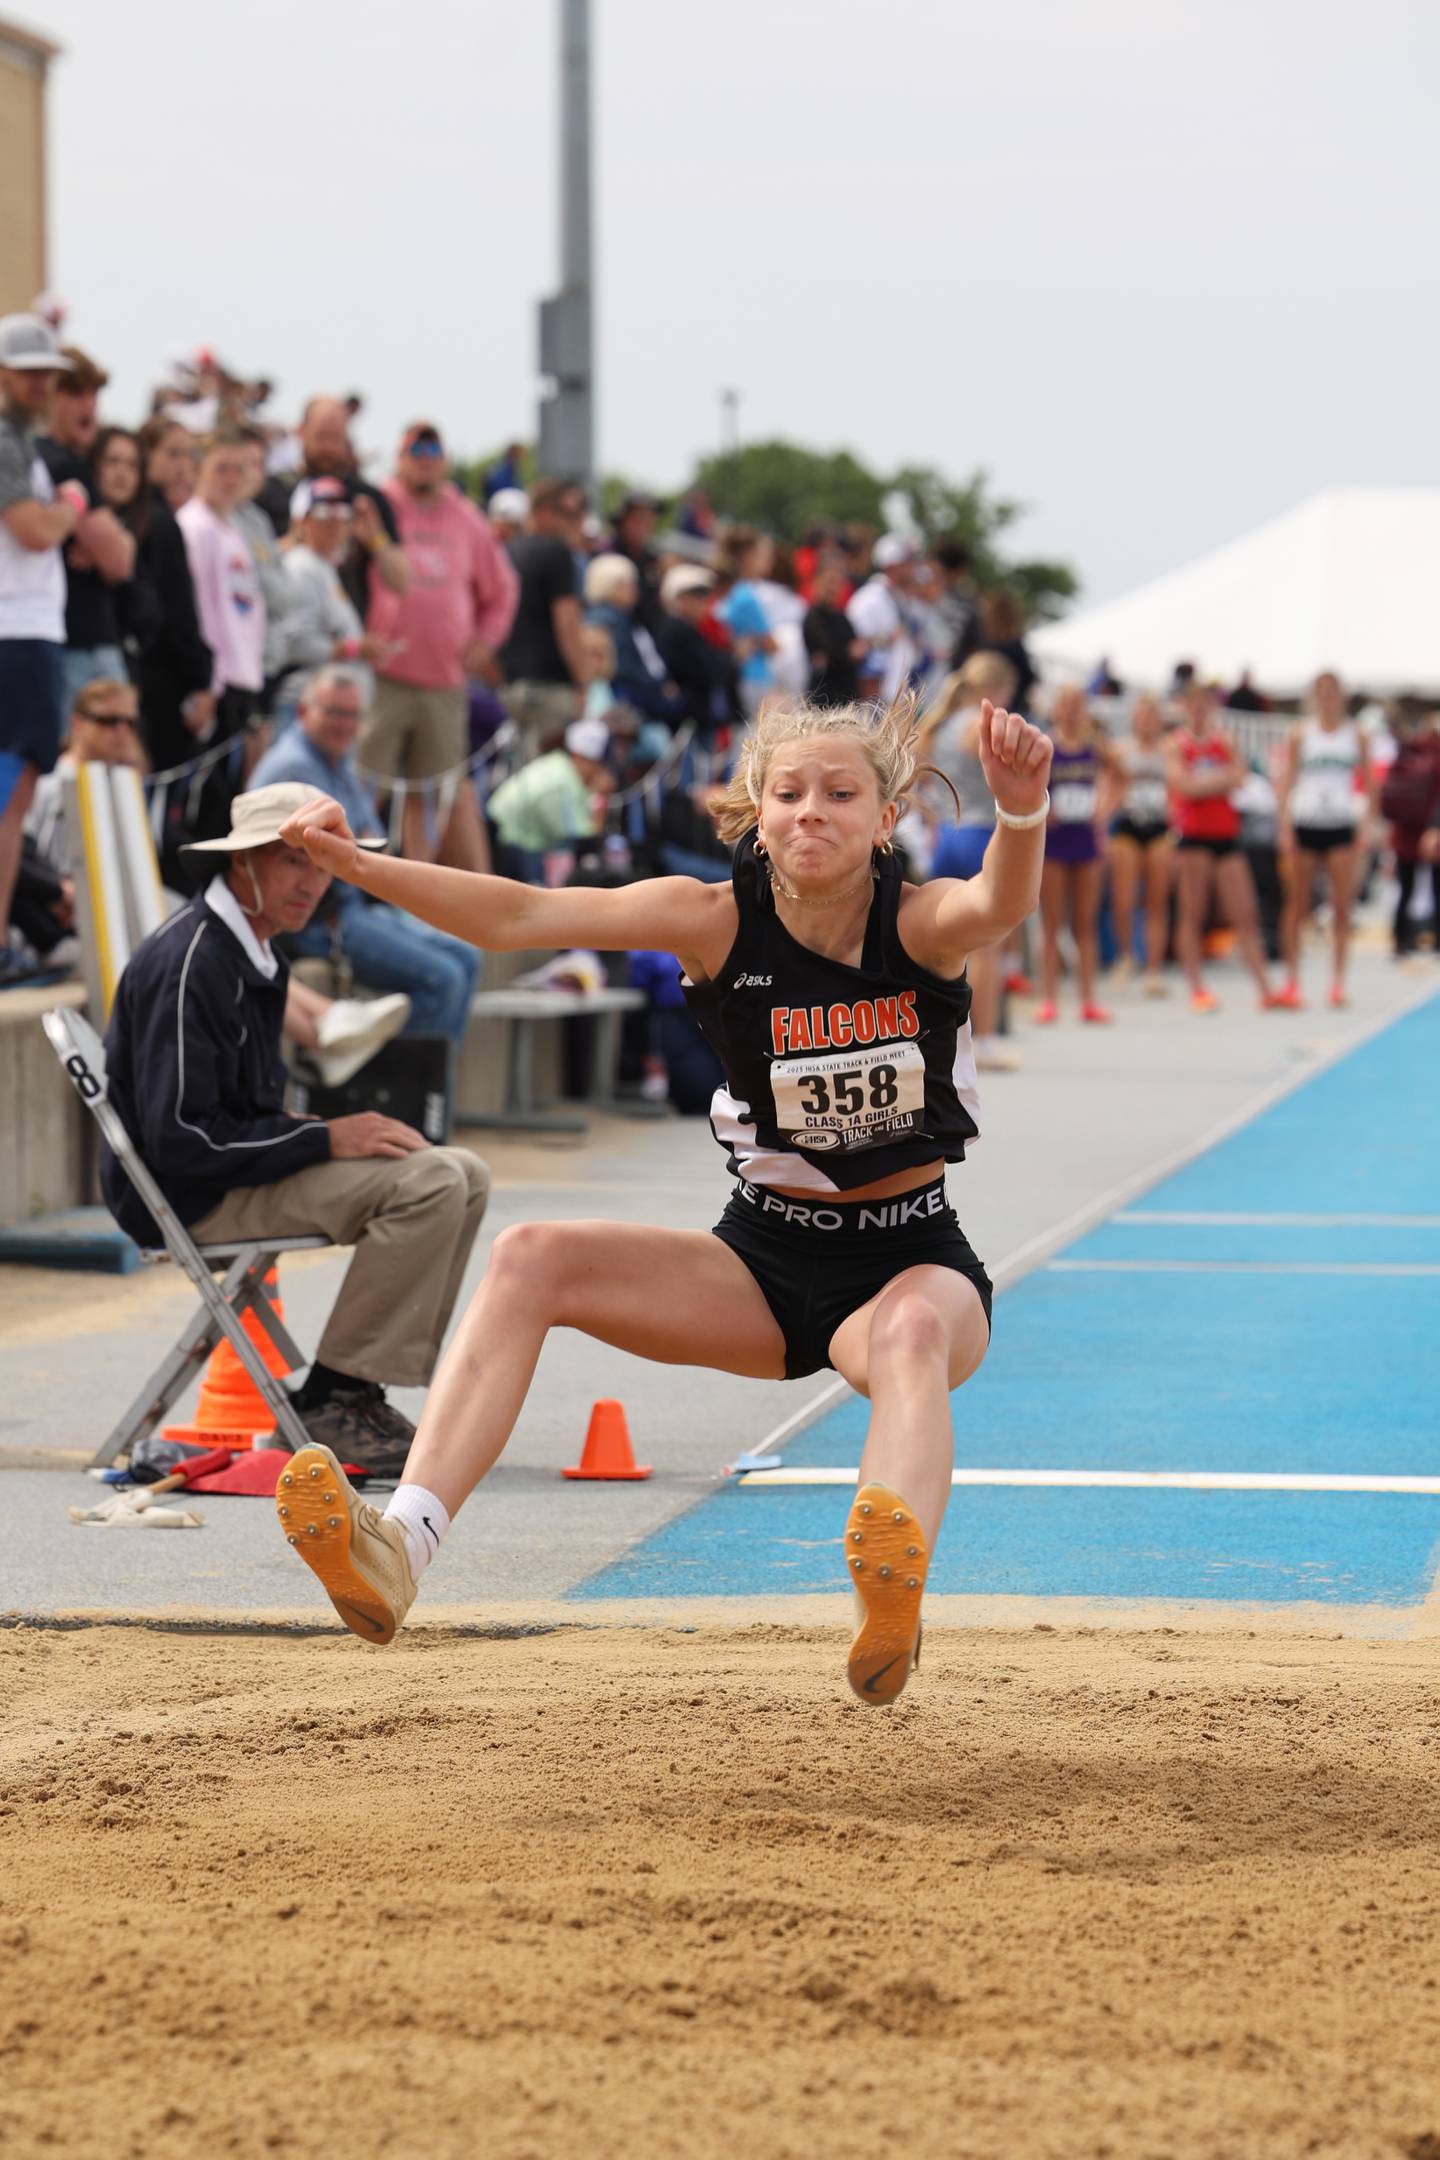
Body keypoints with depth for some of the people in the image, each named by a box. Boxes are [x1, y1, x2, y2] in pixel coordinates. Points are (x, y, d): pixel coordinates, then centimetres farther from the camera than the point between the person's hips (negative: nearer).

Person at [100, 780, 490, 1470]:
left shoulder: (250, 953, 14)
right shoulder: (186, 965, -19)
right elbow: (179, 1140, -25)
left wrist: (307, 1129, 0)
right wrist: (324, 1139, -19)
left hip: (241, 1171, 10)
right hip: (189, 1201, -10)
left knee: (465, 1175, 4)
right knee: (430, 1183, -22)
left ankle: (358, 1394, 1)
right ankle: (331, 1401, -17)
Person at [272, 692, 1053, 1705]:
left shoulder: (922, 922, -15)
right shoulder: (721, 920, -9)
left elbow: (1002, 905, -40)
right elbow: (519, 917, -18)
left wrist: (1022, 810, -63)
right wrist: (358, 863, -32)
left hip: (913, 1258, -3)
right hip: (765, 1254, 3)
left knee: (911, 1330, -40)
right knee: (533, 1258, -18)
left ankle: (896, 1585, -68)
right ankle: (399, 1544, -32)